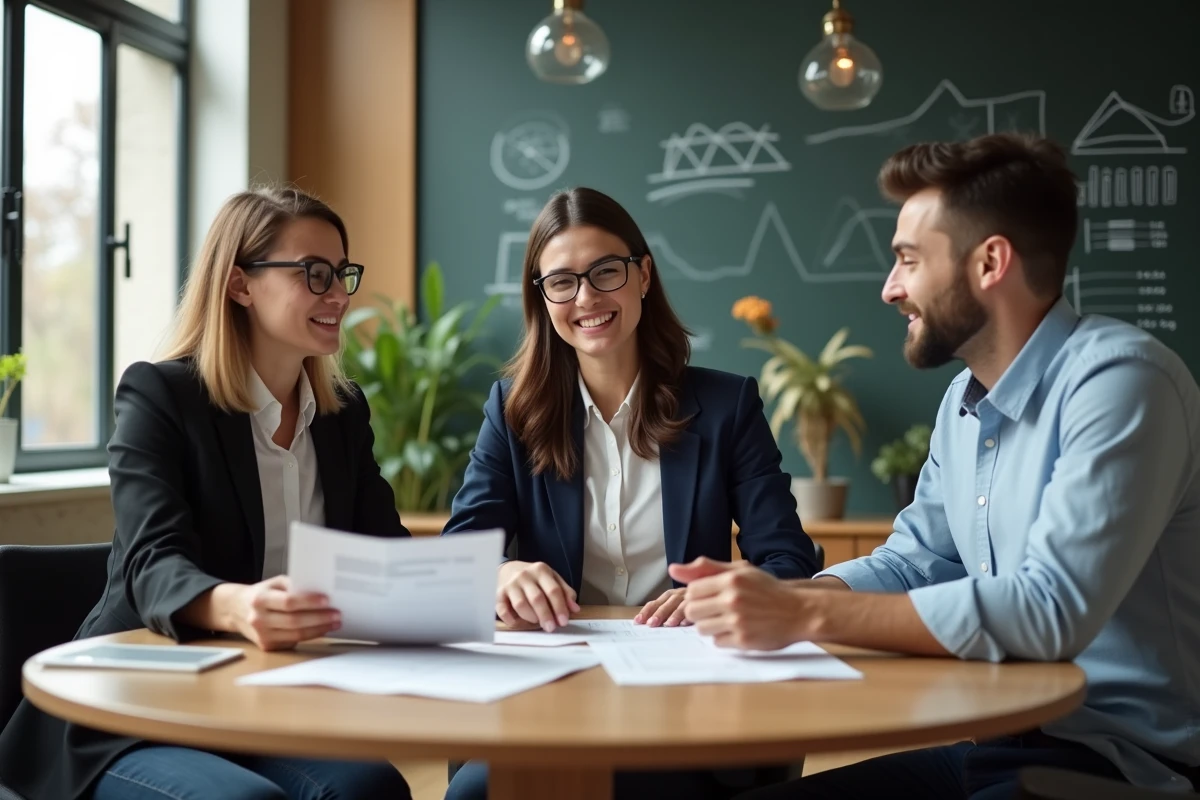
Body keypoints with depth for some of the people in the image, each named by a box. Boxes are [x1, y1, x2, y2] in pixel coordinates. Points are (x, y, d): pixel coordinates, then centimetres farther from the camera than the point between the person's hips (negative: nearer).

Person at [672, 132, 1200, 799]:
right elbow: (914, 561, 13)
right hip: (991, 744, 8)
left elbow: (1051, 606, -28)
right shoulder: (964, 401, 10)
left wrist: (807, 614, -26)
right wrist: (769, 596, -5)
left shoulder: (1119, 380, -19)